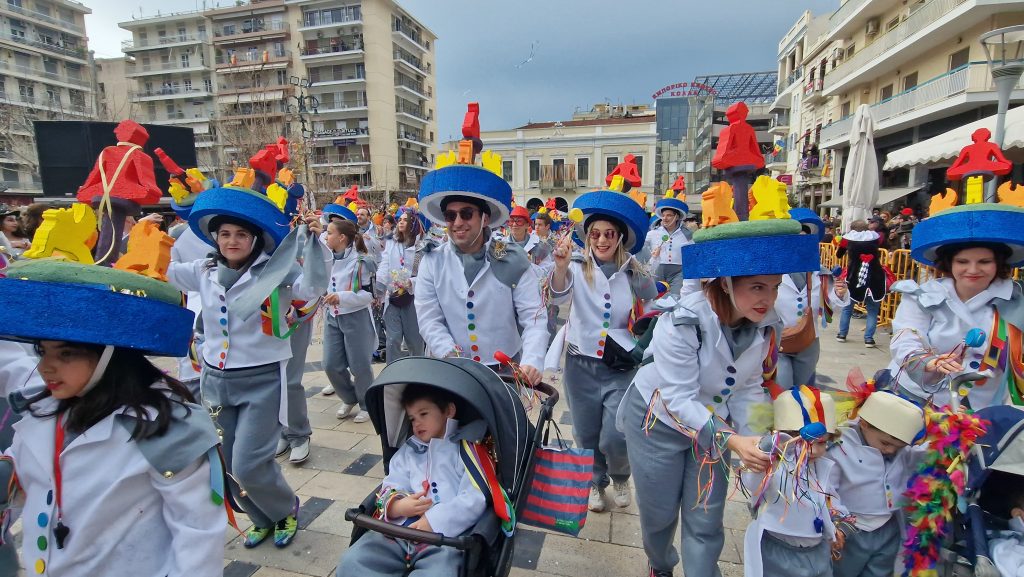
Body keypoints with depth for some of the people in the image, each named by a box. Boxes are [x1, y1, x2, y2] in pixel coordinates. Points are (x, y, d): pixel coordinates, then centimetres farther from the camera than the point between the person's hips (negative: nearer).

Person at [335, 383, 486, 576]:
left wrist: (434, 521, -16)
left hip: (444, 537, -5)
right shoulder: (406, 452, 22)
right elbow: (390, 488, 12)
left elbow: (474, 498, -7)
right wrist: (397, 506, -11)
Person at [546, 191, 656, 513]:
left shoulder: (635, 275, -1)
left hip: (621, 367, 0)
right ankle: (596, 483, 42)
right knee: (586, 435, 14)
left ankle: (620, 477, 30)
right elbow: (560, 296, -27)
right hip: (581, 363, 1)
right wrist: (561, 267, -44)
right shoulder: (577, 268, -5)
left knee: (615, 439, -5)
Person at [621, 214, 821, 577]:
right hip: (658, 421, -4)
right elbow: (679, 400, -31)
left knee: (706, 523, 9)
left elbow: (750, 389, -6)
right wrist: (731, 440, -40)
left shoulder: (768, 325, -13)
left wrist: (754, 440, -19)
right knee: (659, 514, 15)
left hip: (713, 423, 4)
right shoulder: (684, 322, -32)